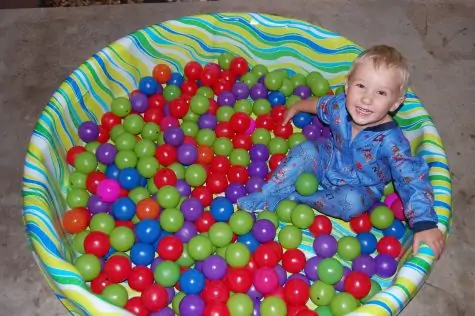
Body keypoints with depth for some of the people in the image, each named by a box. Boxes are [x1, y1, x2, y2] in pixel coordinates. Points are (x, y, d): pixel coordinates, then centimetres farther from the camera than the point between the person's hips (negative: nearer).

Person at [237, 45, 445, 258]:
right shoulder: (340, 106, -21)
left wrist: (425, 224, -46)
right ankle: (266, 197, -15)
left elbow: (413, 180, -38)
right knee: (306, 150, -21)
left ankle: (296, 196, -14)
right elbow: (319, 104, 3)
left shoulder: (391, 140, -35)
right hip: (331, 163, 4)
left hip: (361, 188, -3)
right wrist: (296, 107, 21)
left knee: (352, 201, -34)